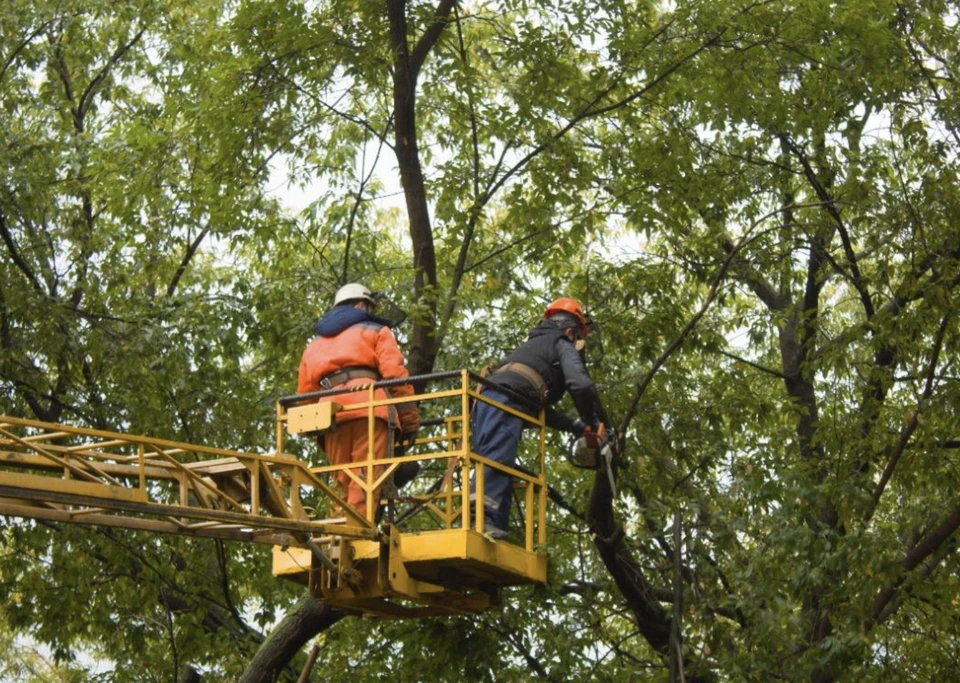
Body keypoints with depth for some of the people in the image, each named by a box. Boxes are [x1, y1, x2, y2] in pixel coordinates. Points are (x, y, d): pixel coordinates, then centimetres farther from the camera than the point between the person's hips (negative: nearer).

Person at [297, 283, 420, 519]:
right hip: (369, 406, -4)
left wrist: (318, 433, 26)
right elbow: (395, 374, 3)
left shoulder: (314, 345, 32)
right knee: (367, 479, -12)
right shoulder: (375, 331, 19)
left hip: (329, 411, 4)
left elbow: (304, 392, 22)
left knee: (342, 484, 9)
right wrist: (410, 419, 3)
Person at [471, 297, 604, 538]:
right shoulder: (562, 345, 17)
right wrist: (594, 422, 14)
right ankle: (487, 520, -40)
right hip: (505, 403, -8)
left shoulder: (532, 345, 41)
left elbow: (539, 408, 40)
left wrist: (577, 426, 40)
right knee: (498, 459, -23)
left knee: (490, 464, 2)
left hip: (486, 402, 8)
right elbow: (581, 385, -1)